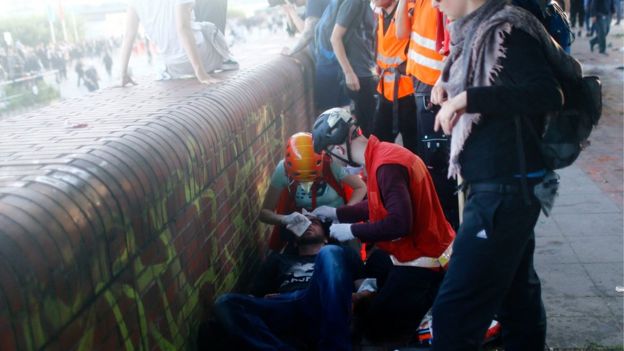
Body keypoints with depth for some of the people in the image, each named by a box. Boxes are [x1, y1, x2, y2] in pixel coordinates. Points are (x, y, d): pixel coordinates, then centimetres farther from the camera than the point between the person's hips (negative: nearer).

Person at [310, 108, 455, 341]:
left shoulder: (386, 165, -26)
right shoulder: (382, 153, 4)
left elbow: (399, 223, -31)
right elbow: (380, 204, 17)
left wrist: (352, 231, -18)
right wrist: (336, 213, 19)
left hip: (421, 258, -9)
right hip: (422, 247, 9)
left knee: (375, 328, 0)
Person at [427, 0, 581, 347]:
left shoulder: (506, 31, -14)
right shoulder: (478, 31, 12)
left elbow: (549, 94, -26)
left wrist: (466, 97, -28)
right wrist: (450, 84, 9)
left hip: (506, 189, -10)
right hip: (497, 186, 10)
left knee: (454, 310, -9)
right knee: (517, 295, 21)